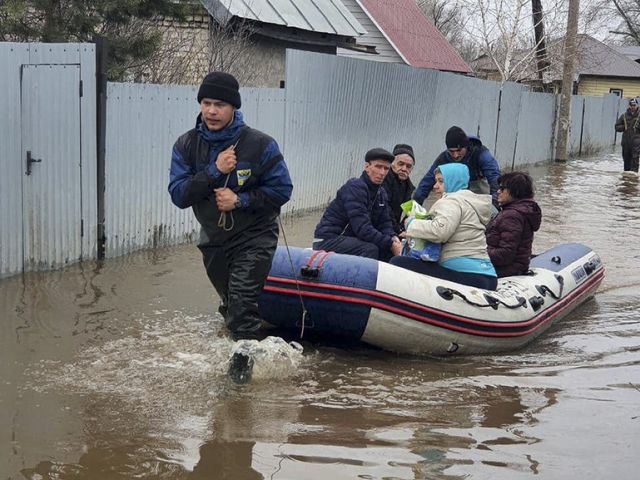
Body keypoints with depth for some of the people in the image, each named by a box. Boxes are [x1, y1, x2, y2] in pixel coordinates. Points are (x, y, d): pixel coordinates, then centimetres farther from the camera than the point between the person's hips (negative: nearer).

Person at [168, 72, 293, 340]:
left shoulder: (259, 144, -15)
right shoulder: (186, 145, -7)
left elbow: (281, 189, -13)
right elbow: (178, 195, -13)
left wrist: (240, 200, -22)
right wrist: (214, 171, -25)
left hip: (254, 238, -4)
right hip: (213, 240, 5)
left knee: (241, 305, -18)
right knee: (231, 305, 23)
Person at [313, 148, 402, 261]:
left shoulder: (381, 193, 7)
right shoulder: (355, 187, -20)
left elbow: (384, 223, 7)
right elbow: (362, 228, -28)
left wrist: (393, 238, -15)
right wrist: (390, 244, -28)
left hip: (351, 239, 9)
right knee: (369, 249, -29)